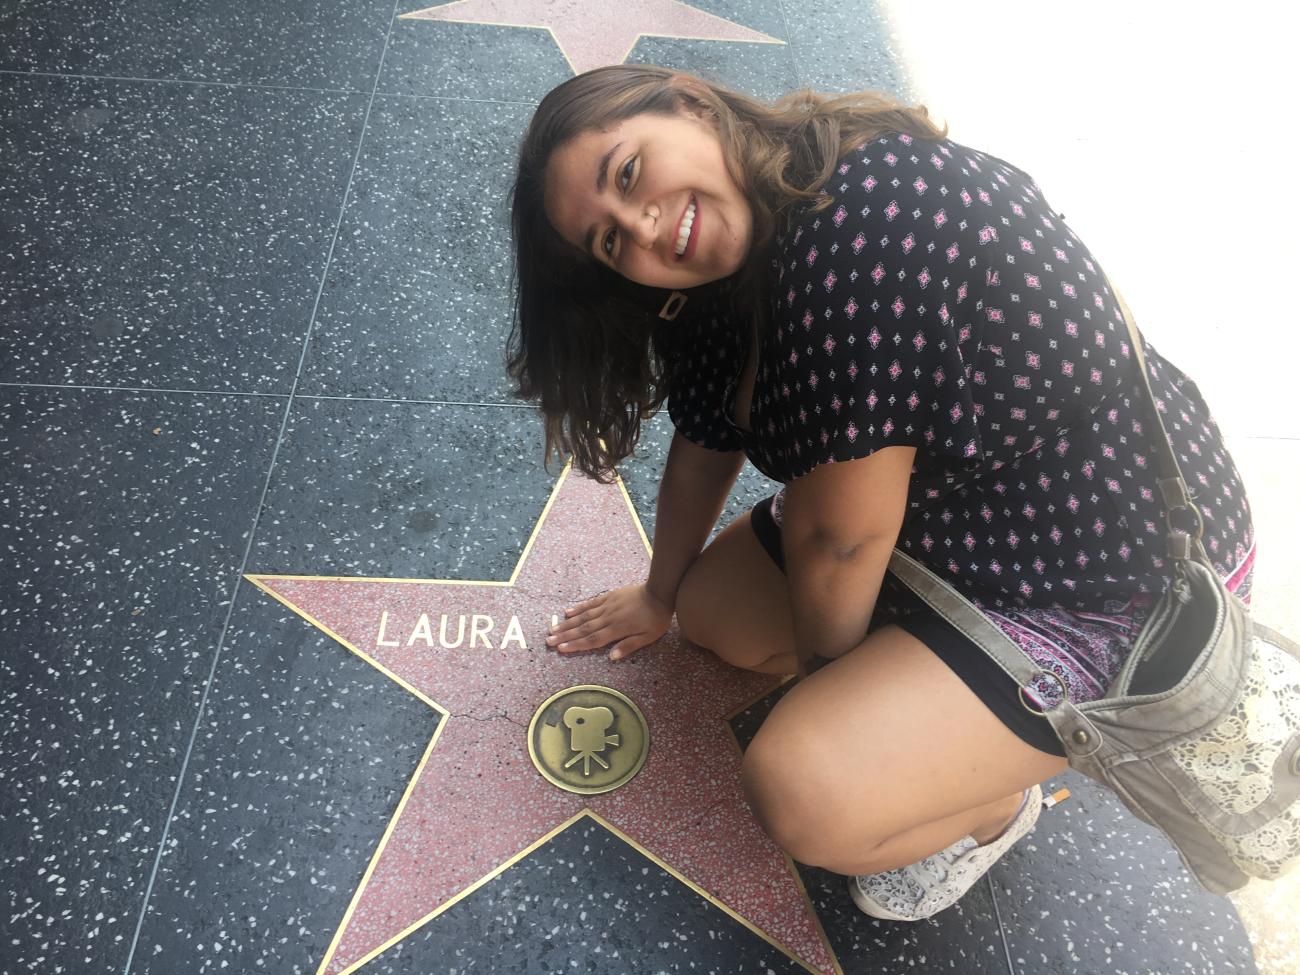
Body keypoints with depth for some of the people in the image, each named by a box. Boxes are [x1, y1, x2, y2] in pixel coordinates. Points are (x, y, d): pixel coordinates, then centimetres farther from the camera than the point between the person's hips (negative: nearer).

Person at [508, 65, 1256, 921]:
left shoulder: (868, 216, -33)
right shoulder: (727, 263, -4)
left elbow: (838, 539, -26)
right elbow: (706, 441, 8)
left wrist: (823, 685, -7)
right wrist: (660, 597, 21)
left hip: (1114, 583, -8)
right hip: (942, 526, 9)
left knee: (800, 793, -21)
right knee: (713, 611, 8)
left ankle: (994, 803, 10)